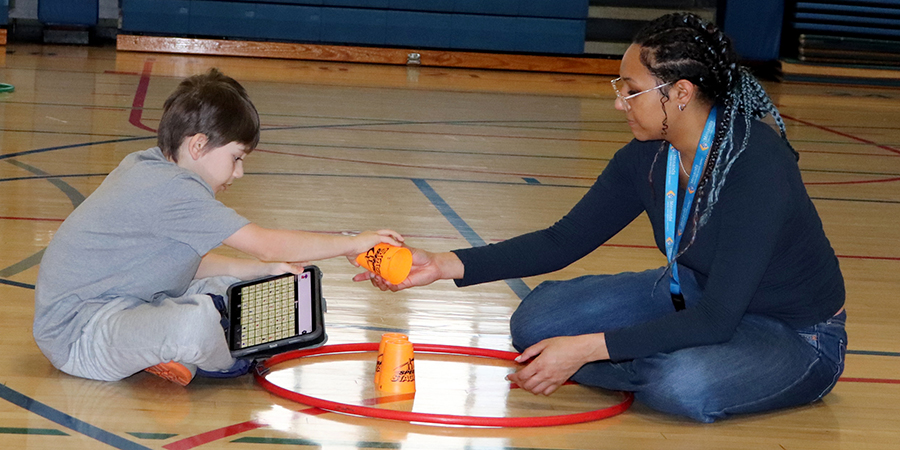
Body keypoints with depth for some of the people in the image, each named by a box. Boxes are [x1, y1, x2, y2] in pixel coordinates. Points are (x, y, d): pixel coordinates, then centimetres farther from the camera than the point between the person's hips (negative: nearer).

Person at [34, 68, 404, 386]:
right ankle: (223, 362, -2)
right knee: (196, 323, -36)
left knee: (223, 287, 18)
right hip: (76, 334, -11)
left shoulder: (148, 168, 11)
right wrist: (350, 243, -13)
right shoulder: (175, 190, -21)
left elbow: (185, 263, 19)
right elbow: (266, 244, -21)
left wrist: (261, 270, 9)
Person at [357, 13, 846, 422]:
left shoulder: (758, 167, -32)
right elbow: (563, 241, 0)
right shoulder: (648, 158, -9)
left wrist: (585, 348, -33)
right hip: (695, 296, 6)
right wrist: (446, 265, -12)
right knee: (537, 320, -7)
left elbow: (716, 320, -33)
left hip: (795, 337, -6)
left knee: (686, 386, -38)